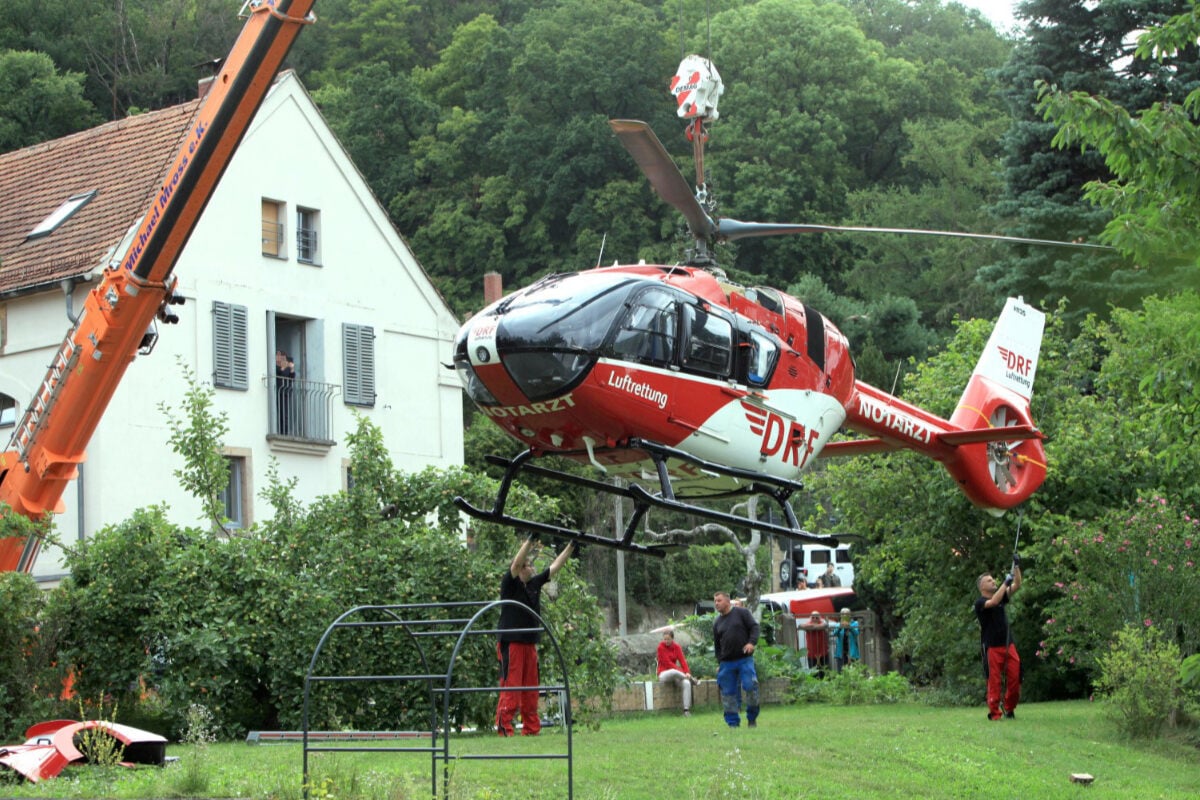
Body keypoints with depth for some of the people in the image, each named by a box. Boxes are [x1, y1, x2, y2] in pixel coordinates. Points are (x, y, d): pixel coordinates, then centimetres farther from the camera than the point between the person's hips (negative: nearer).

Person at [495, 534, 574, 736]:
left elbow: (555, 567, 16)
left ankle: (531, 729, 14)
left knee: (531, 690, 9)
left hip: (529, 643, 7)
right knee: (510, 688, -11)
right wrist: (531, 540, -27)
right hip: (511, 643, -7)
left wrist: (571, 545, 13)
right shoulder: (510, 584, -6)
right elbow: (516, 563, -22)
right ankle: (503, 728, -11)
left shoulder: (534, 584, 12)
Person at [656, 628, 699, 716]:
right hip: (663, 674, -4)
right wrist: (682, 672, -20)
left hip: (676, 674, 4)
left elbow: (682, 660, -4)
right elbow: (667, 662, -14)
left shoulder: (677, 647, 6)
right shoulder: (661, 646, -8)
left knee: (687, 683, -28)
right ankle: (691, 679, -16)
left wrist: (687, 672, -23)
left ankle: (686, 710, -28)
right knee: (673, 672, -41)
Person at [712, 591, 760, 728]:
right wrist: (719, 663, 15)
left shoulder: (742, 612, 4)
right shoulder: (717, 622, 16)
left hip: (745, 659, -4)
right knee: (728, 692, 0)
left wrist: (752, 642, -17)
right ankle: (733, 723, 7)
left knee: (750, 686, -14)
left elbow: (754, 626, -1)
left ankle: (752, 719, 3)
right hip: (726, 663, 4)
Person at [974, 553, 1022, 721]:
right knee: (994, 681, -4)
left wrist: (1017, 566, -1)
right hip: (991, 647, -6)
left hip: (1008, 645, 6)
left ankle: (1009, 708, 18)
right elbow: (993, 602, -25)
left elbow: (1017, 586, 9)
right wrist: (1005, 582, -22)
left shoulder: (1002, 597, 15)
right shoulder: (980, 602, -5)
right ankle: (994, 712, 3)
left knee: (1015, 678, 2)